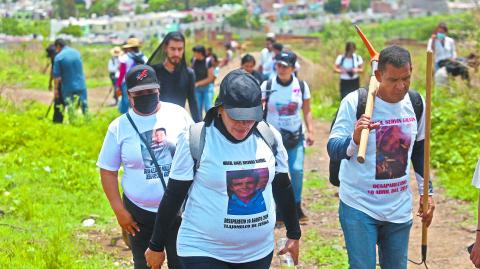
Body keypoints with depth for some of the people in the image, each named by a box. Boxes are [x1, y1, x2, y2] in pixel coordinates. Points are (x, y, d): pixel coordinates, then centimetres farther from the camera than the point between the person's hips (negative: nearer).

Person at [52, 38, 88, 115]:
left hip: (68, 87, -3)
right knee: (84, 105, 10)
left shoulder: (58, 57, -10)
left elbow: (56, 75, -8)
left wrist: (56, 89, 1)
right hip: (81, 85, 3)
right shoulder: (77, 52, 5)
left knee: (70, 107, 6)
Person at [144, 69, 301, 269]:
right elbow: (173, 196, -4)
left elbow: (283, 188, 13)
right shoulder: (196, 140, -12)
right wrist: (157, 245, 2)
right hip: (203, 252, -4)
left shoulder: (269, 138, -1)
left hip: (258, 253, 4)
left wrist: (294, 234, 20)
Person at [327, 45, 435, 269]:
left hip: (399, 208, 5)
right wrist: (355, 139, -39)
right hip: (359, 207, -5)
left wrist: (427, 192, 15)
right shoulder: (355, 102, -16)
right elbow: (333, 150, -19)